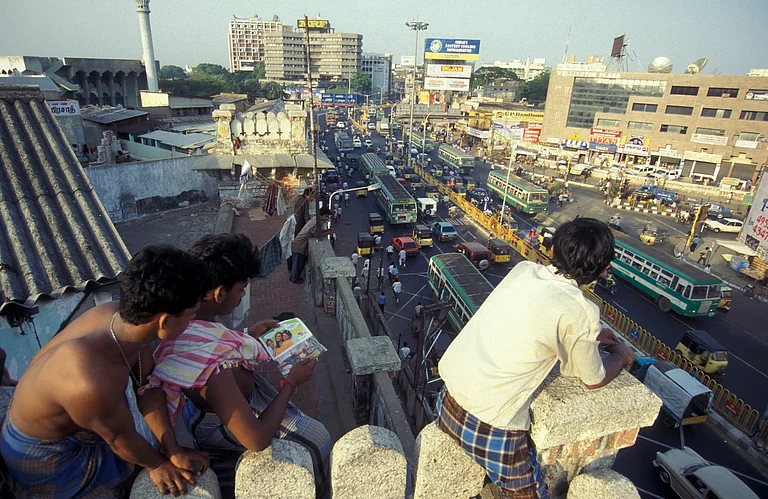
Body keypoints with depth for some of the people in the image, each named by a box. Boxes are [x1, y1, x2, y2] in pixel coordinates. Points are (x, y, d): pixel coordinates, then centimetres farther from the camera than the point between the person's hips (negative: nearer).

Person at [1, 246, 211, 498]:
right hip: (44, 457, -6)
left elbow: (148, 387, -12)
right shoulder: (92, 385, -44)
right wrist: (158, 465, -5)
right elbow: (122, 440, -24)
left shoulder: (120, 314, -24)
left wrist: (173, 450, -10)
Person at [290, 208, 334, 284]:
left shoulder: (316, 219, 3)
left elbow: (317, 231, 10)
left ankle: (296, 276, 37)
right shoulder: (315, 223, -26)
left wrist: (327, 230, -1)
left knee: (302, 262, 21)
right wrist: (328, 232, -15)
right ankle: (295, 279, 24)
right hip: (299, 245, -10)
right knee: (298, 263, 7)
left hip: (303, 245, 10)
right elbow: (317, 235, -24)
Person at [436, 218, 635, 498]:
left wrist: (590, 334, 28)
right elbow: (594, 380, 3)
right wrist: (621, 357, 21)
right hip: (492, 429, -6)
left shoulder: (523, 270, 0)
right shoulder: (580, 312, -16)